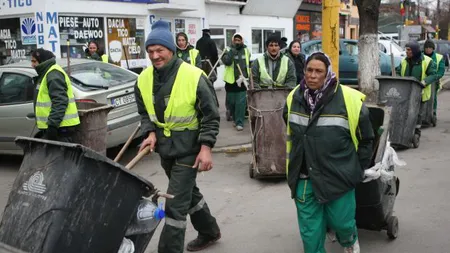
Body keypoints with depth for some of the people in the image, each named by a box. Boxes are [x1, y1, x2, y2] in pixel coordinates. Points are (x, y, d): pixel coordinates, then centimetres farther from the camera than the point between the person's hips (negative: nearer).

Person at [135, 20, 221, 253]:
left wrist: (206, 147, -21)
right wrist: (151, 133, -8)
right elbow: (144, 113, 11)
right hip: (165, 147, 7)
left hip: (188, 148, -7)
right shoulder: (144, 79, -2)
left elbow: (211, 116, -13)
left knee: (175, 203, -8)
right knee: (187, 191, 23)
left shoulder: (194, 76, -19)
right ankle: (209, 231, 45)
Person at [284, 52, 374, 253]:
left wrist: (357, 171, 3)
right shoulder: (294, 98, 0)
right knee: (309, 231, 8)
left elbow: (365, 139, -1)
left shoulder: (349, 100, -14)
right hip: (304, 178, 3)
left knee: (341, 221, 9)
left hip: (338, 176, -3)